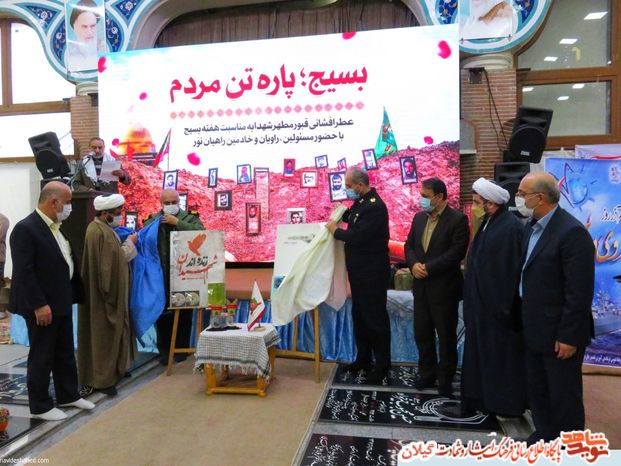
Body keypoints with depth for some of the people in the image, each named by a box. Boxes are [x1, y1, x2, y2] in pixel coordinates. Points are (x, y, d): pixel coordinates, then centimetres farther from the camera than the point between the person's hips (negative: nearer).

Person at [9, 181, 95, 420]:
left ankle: (68, 395, 33)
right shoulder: (25, 229, -17)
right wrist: (39, 305, -22)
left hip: (62, 302, 9)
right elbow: (24, 272, -21)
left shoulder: (55, 227, 10)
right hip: (42, 307, -9)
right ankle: (40, 406, 20)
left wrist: (74, 294, 11)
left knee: (65, 353, 18)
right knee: (41, 356, 5)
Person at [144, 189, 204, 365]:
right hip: (161, 274, 1)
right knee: (163, 312, 4)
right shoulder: (152, 220, 11)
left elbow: (200, 233, -13)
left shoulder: (190, 217, 6)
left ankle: (182, 348, 19)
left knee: (183, 313, 5)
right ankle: (164, 349, 17)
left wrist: (177, 222, -14)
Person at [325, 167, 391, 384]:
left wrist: (335, 230, -13)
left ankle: (382, 365, 17)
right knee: (359, 316, 19)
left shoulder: (375, 206, -22)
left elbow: (358, 236, -27)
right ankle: (363, 358, 34)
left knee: (375, 318, 2)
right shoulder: (361, 201, 7)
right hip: (359, 271, 10)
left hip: (372, 273, -10)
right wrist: (342, 213, 3)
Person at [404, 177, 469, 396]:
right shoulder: (419, 218, 9)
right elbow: (409, 245, 9)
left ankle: (445, 378, 24)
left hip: (444, 288, -6)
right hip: (421, 286, 6)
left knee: (446, 336, 8)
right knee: (422, 333, 13)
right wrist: (413, 264, -10)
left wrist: (429, 268, -20)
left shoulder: (458, 219, -11)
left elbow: (457, 252, -19)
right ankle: (427, 372, 30)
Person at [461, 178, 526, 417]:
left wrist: (504, 307, -18)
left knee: (502, 356, 6)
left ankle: (507, 404, 22)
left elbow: (510, 271, -20)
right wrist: (471, 298, 11)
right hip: (482, 303, 9)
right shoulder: (488, 223, 8)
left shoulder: (511, 228, -19)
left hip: (498, 306, -9)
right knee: (481, 352, 17)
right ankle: (484, 398, 31)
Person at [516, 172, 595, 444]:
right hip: (535, 330, 8)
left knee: (564, 396, 10)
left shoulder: (572, 232, -21)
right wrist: (525, 323, 11)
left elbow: (580, 292, -21)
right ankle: (544, 436, 40)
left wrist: (568, 336, -19)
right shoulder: (533, 228, 6)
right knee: (537, 391, 21)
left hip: (559, 334, -8)